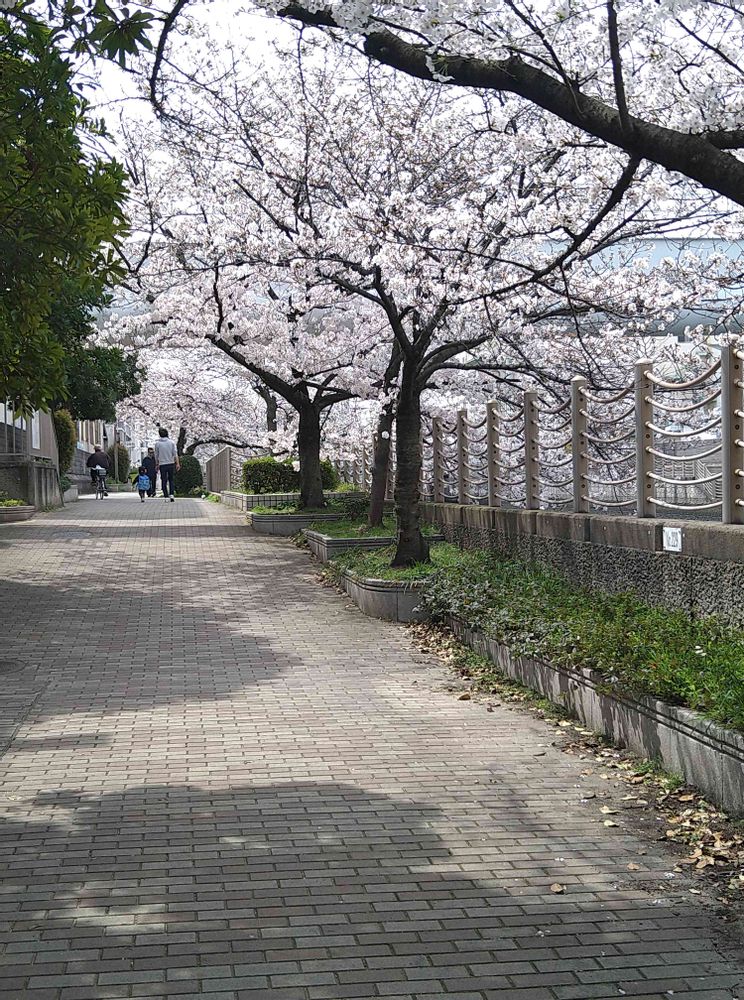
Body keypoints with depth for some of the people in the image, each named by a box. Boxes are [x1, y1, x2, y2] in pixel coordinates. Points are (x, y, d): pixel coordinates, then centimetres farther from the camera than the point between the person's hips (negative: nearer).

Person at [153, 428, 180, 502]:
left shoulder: (157, 443, -3)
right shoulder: (171, 442, -1)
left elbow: (156, 455, 3)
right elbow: (175, 454, -4)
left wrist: (157, 464, 14)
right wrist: (178, 463, -3)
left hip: (162, 465, -1)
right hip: (171, 464, 1)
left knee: (164, 481, 4)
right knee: (171, 480, 11)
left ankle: (166, 496, 1)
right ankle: (171, 494, -3)